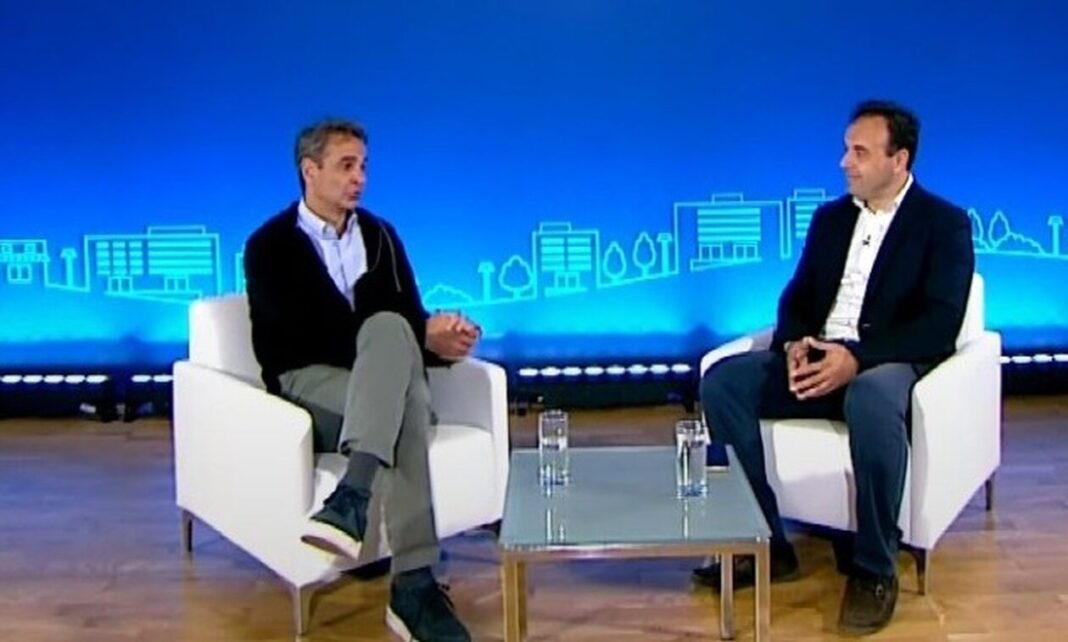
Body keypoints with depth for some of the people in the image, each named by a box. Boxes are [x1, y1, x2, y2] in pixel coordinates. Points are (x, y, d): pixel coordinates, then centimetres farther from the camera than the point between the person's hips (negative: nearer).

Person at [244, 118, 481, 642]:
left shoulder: (379, 235, 16)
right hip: (308, 383, -4)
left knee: (391, 330, -34)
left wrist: (438, 337, -16)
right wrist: (421, 341, -19)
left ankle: (355, 493, -46)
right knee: (404, 402, -36)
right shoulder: (270, 245, 0)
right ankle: (414, 585, -44)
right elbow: (312, 334, -14)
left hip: (383, 379, 4)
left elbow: (409, 317, 11)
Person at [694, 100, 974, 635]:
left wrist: (857, 358, -25)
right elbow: (796, 296, 13)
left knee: (872, 401, -41)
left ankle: (874, 569, -23)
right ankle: (768, 544, -11)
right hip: (818, 358, 6)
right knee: (720, 381, -18)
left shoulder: (945, 224, 0)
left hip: (888, 365, -5)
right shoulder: (830, 218, 17)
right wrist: (794, 344, -11)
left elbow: (941, 324, -12)